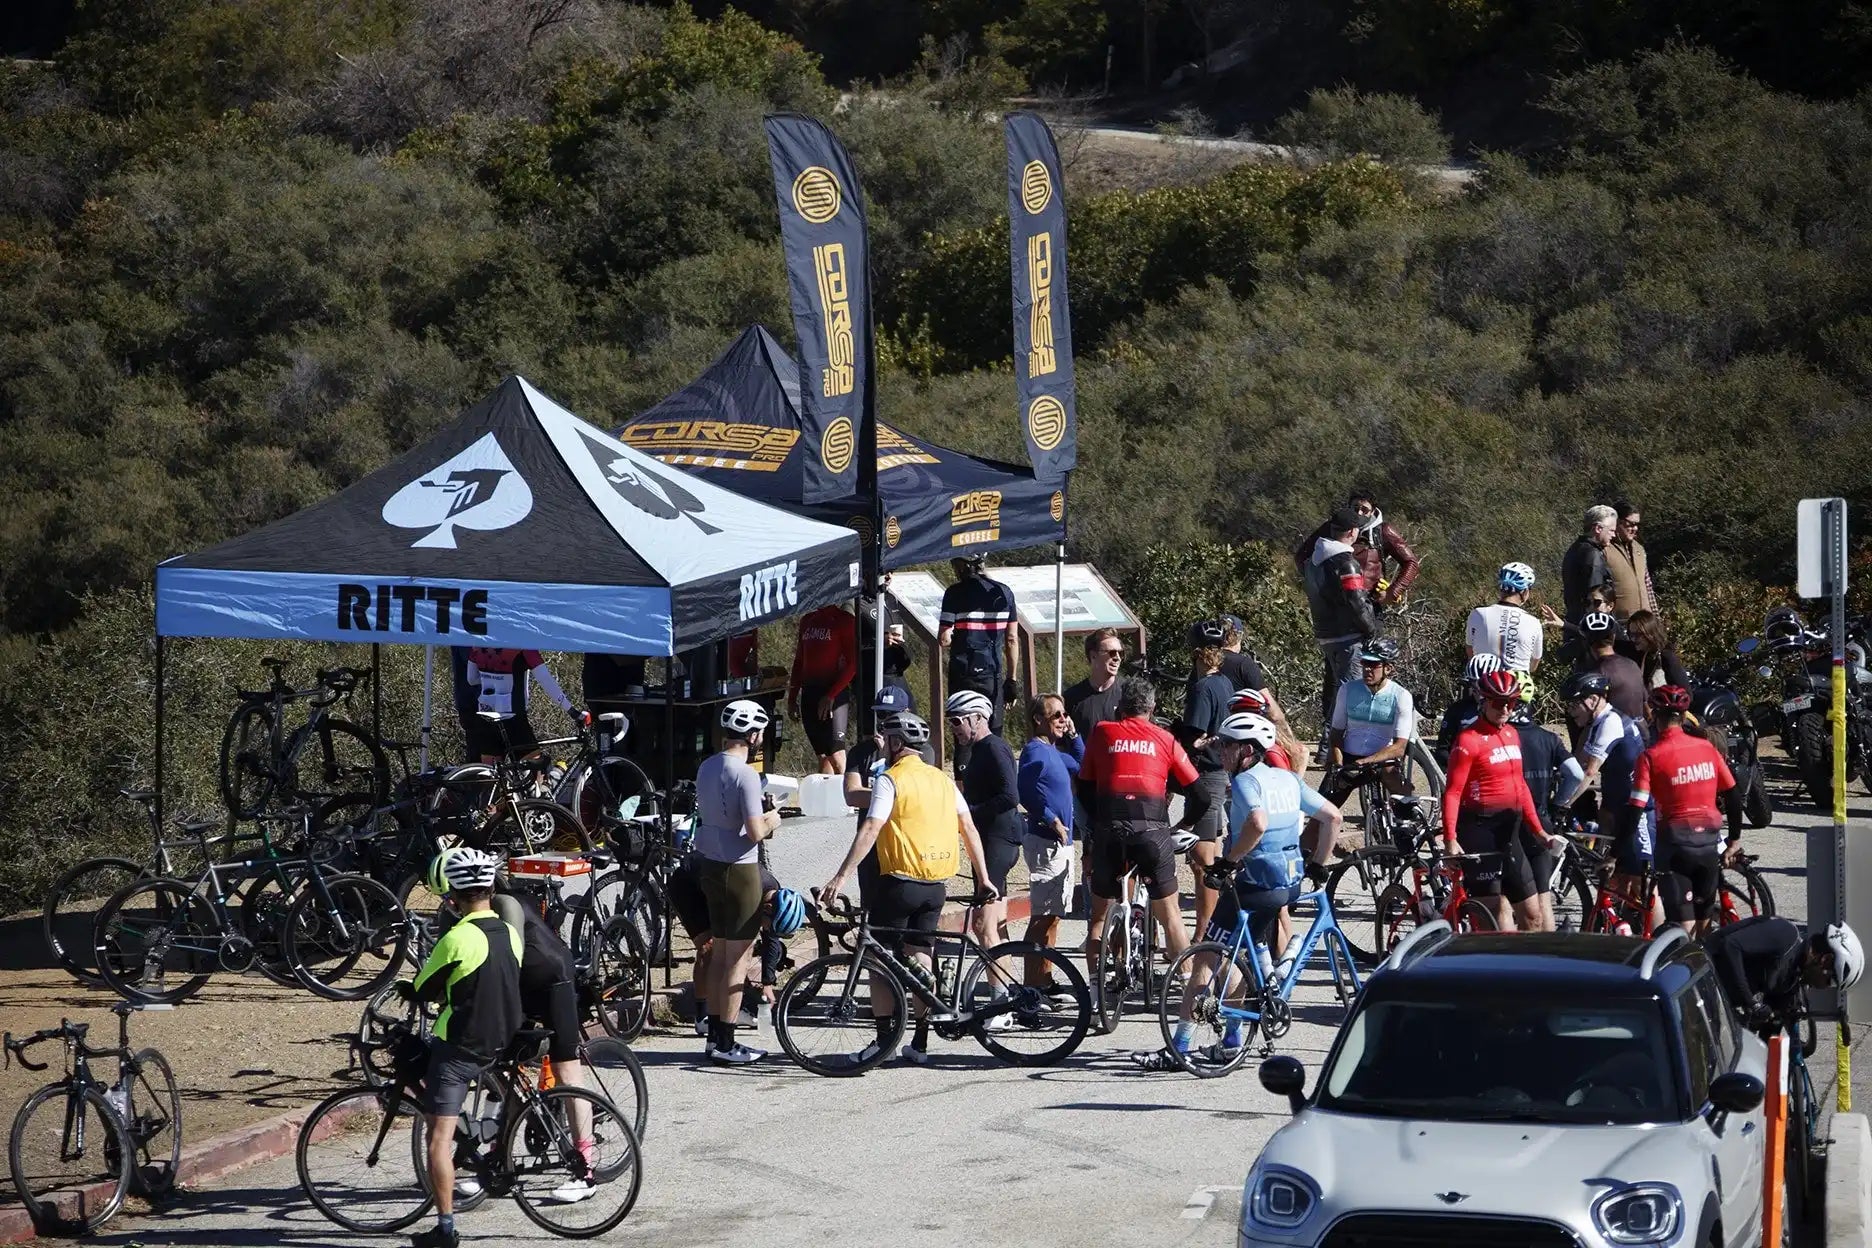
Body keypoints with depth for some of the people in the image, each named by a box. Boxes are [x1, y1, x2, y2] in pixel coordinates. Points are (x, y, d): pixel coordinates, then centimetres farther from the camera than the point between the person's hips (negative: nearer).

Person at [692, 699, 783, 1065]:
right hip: (739, 870, -8)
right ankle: (726, 1044, 1)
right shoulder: (745, 774, -19)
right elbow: (755, 832, -23)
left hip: (711, 866, 8)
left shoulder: (706, 767, 8)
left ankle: (715, 1035, 20)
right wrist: (771, 820, -2)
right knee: (738, 958, -1)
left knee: (721, 953, 16)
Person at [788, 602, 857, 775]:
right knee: (822, 756, 6)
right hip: (809, 694, 6)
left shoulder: (844, 620, -4)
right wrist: (792, 698, 14)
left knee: (835, 755, -16)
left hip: (835, 694, -6)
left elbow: (852, 664, -9)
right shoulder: (807, 621, 16)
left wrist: (831, 696, -15)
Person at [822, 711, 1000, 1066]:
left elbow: (870, 831, -18)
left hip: (900, 880, -6)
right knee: (920, 960, 13)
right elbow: (969, 830, 11)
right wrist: (983, 879, 17)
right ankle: (920, 1045, 12)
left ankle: (883, 1041, 0)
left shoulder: (890, 780, -9)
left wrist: (840, 877, -21)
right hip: (936, 885, 6)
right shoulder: (942, 780, 10)